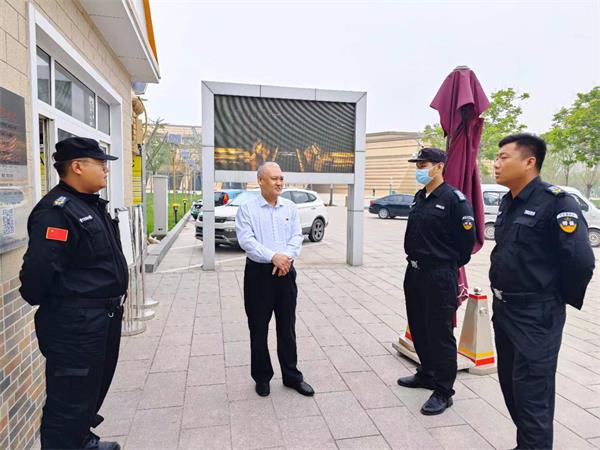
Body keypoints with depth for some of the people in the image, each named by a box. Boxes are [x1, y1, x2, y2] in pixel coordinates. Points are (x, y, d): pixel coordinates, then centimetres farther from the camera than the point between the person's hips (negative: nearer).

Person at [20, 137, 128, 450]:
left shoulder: (92, 205, 12)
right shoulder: (56, 210, -20)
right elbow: (38, 270, -27)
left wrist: (110, 303, 16)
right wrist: (48, 305, -9)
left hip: (104, 315, 10)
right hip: (74, 323, -10)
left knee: (95, 387, 25)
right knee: (71, 399, 5)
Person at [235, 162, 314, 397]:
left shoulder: (290, 207, 7)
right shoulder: (247, 208, -4)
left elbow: (297, 237, 1)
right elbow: (246, 240, -13)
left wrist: (286, 257, -17)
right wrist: (273, 257, -22)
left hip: (285, 271, 3)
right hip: (258, 272, -3)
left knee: (287, 327, 12)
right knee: (259, 328, 8)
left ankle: (291, 375, 26)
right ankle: (262, 377, 26)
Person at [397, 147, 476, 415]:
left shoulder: (454, 199, -13)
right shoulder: (419, 197, 12)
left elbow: (467, 238, -11)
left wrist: (449, 265, -1)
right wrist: (414, 257, 15)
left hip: (440, 276, -8)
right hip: (414, 272, 8)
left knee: (440, 333, 0)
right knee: (418, 328, 18)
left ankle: (443, 391, 14)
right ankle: (426, 374, 36)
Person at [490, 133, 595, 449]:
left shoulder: (556, 202, -17)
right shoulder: (508, 202, 9)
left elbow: (581, 261, -22)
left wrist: (558, 299, -7)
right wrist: (502, 296, 14)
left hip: (535, 317, -9)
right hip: (504, 310, 9)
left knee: (532, 395, 2)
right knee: (510, 385, 20)